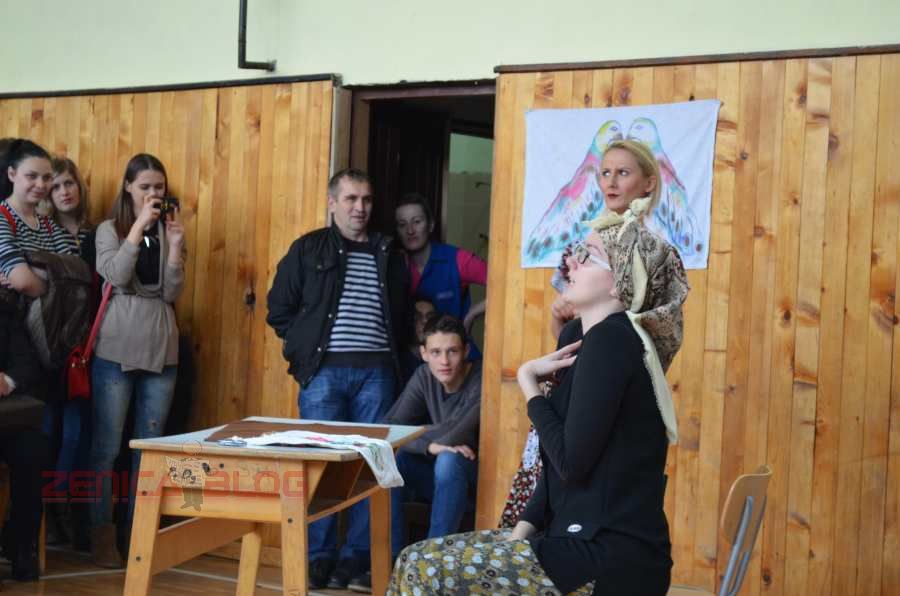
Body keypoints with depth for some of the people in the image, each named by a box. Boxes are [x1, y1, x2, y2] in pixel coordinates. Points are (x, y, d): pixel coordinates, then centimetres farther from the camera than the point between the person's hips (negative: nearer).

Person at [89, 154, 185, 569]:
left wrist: (175, 246, -9)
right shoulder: (109, 230, 2)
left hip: (161, 350, 3)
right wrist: (139, 225, -15)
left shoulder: (168, 231, 9)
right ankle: (102, 535, 6)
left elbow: (172, 294, 2)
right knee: (107, 446, -2)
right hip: (117, 350, -3)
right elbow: (116, 276, -16)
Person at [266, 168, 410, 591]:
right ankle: (318, 556, 7)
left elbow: (402, 313, 21)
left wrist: (390, 350, 9)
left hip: (376, 371, 2)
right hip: (325, 370, -2)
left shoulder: (388, 254, 14)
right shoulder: (309, 248, 6)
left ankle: (358, 554, 10)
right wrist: (306, 347, 2)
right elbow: (280, 308, 7)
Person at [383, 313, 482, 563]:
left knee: (449, 459, -35)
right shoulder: (424, 377, -3)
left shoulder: (481, 381, -21)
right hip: (437, 476, 5)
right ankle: (392, 557, -15)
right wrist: (429, 445, -28)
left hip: (475, 480, -5)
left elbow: (453, 434, -36)